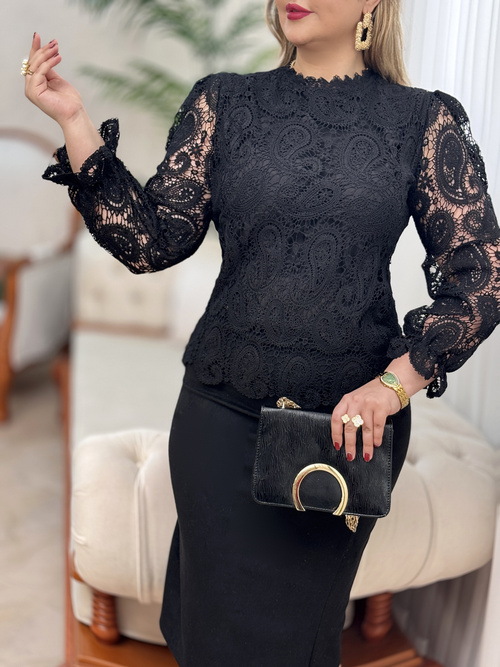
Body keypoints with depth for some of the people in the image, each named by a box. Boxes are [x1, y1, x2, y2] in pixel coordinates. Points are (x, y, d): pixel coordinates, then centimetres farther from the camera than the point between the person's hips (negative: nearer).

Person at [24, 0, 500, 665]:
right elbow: (155, 241, -4)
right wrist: (75, 123, -13)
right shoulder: (222, 102, 2)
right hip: (226, 410, 1)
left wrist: (395, 383, -17)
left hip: (357, 417, 0)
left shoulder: (426, 119, -1)